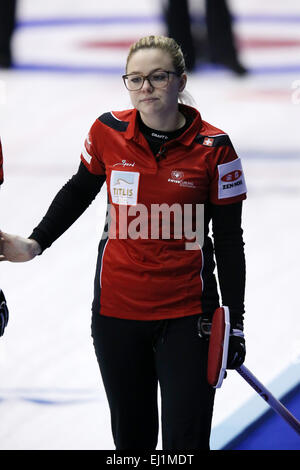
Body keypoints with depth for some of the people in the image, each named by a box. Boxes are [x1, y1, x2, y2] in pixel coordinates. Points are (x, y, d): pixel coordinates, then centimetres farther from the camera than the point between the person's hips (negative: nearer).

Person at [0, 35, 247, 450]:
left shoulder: (213, 148, -11)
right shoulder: (107, 132, -4)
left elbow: (229, 240, -4)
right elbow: (80, 190, 17)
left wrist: (235, 323, -4)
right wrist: (35, 244, 12)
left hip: (187, 314, -3)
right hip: (117, 308, 3)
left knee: (186, 442, -4)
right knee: (131, 438, 13)